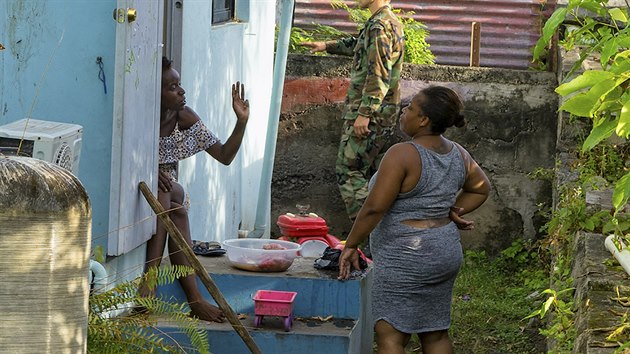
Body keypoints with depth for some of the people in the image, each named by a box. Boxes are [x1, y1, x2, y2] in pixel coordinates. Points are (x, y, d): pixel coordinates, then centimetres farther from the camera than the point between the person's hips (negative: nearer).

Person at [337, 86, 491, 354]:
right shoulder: (456, 154, 5)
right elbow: (481, 189, 22)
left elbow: (374, 208, -20)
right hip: (446, 252, 9)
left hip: (406, 257, -9)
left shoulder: (403, 155, -19)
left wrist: (350, 245, -9)